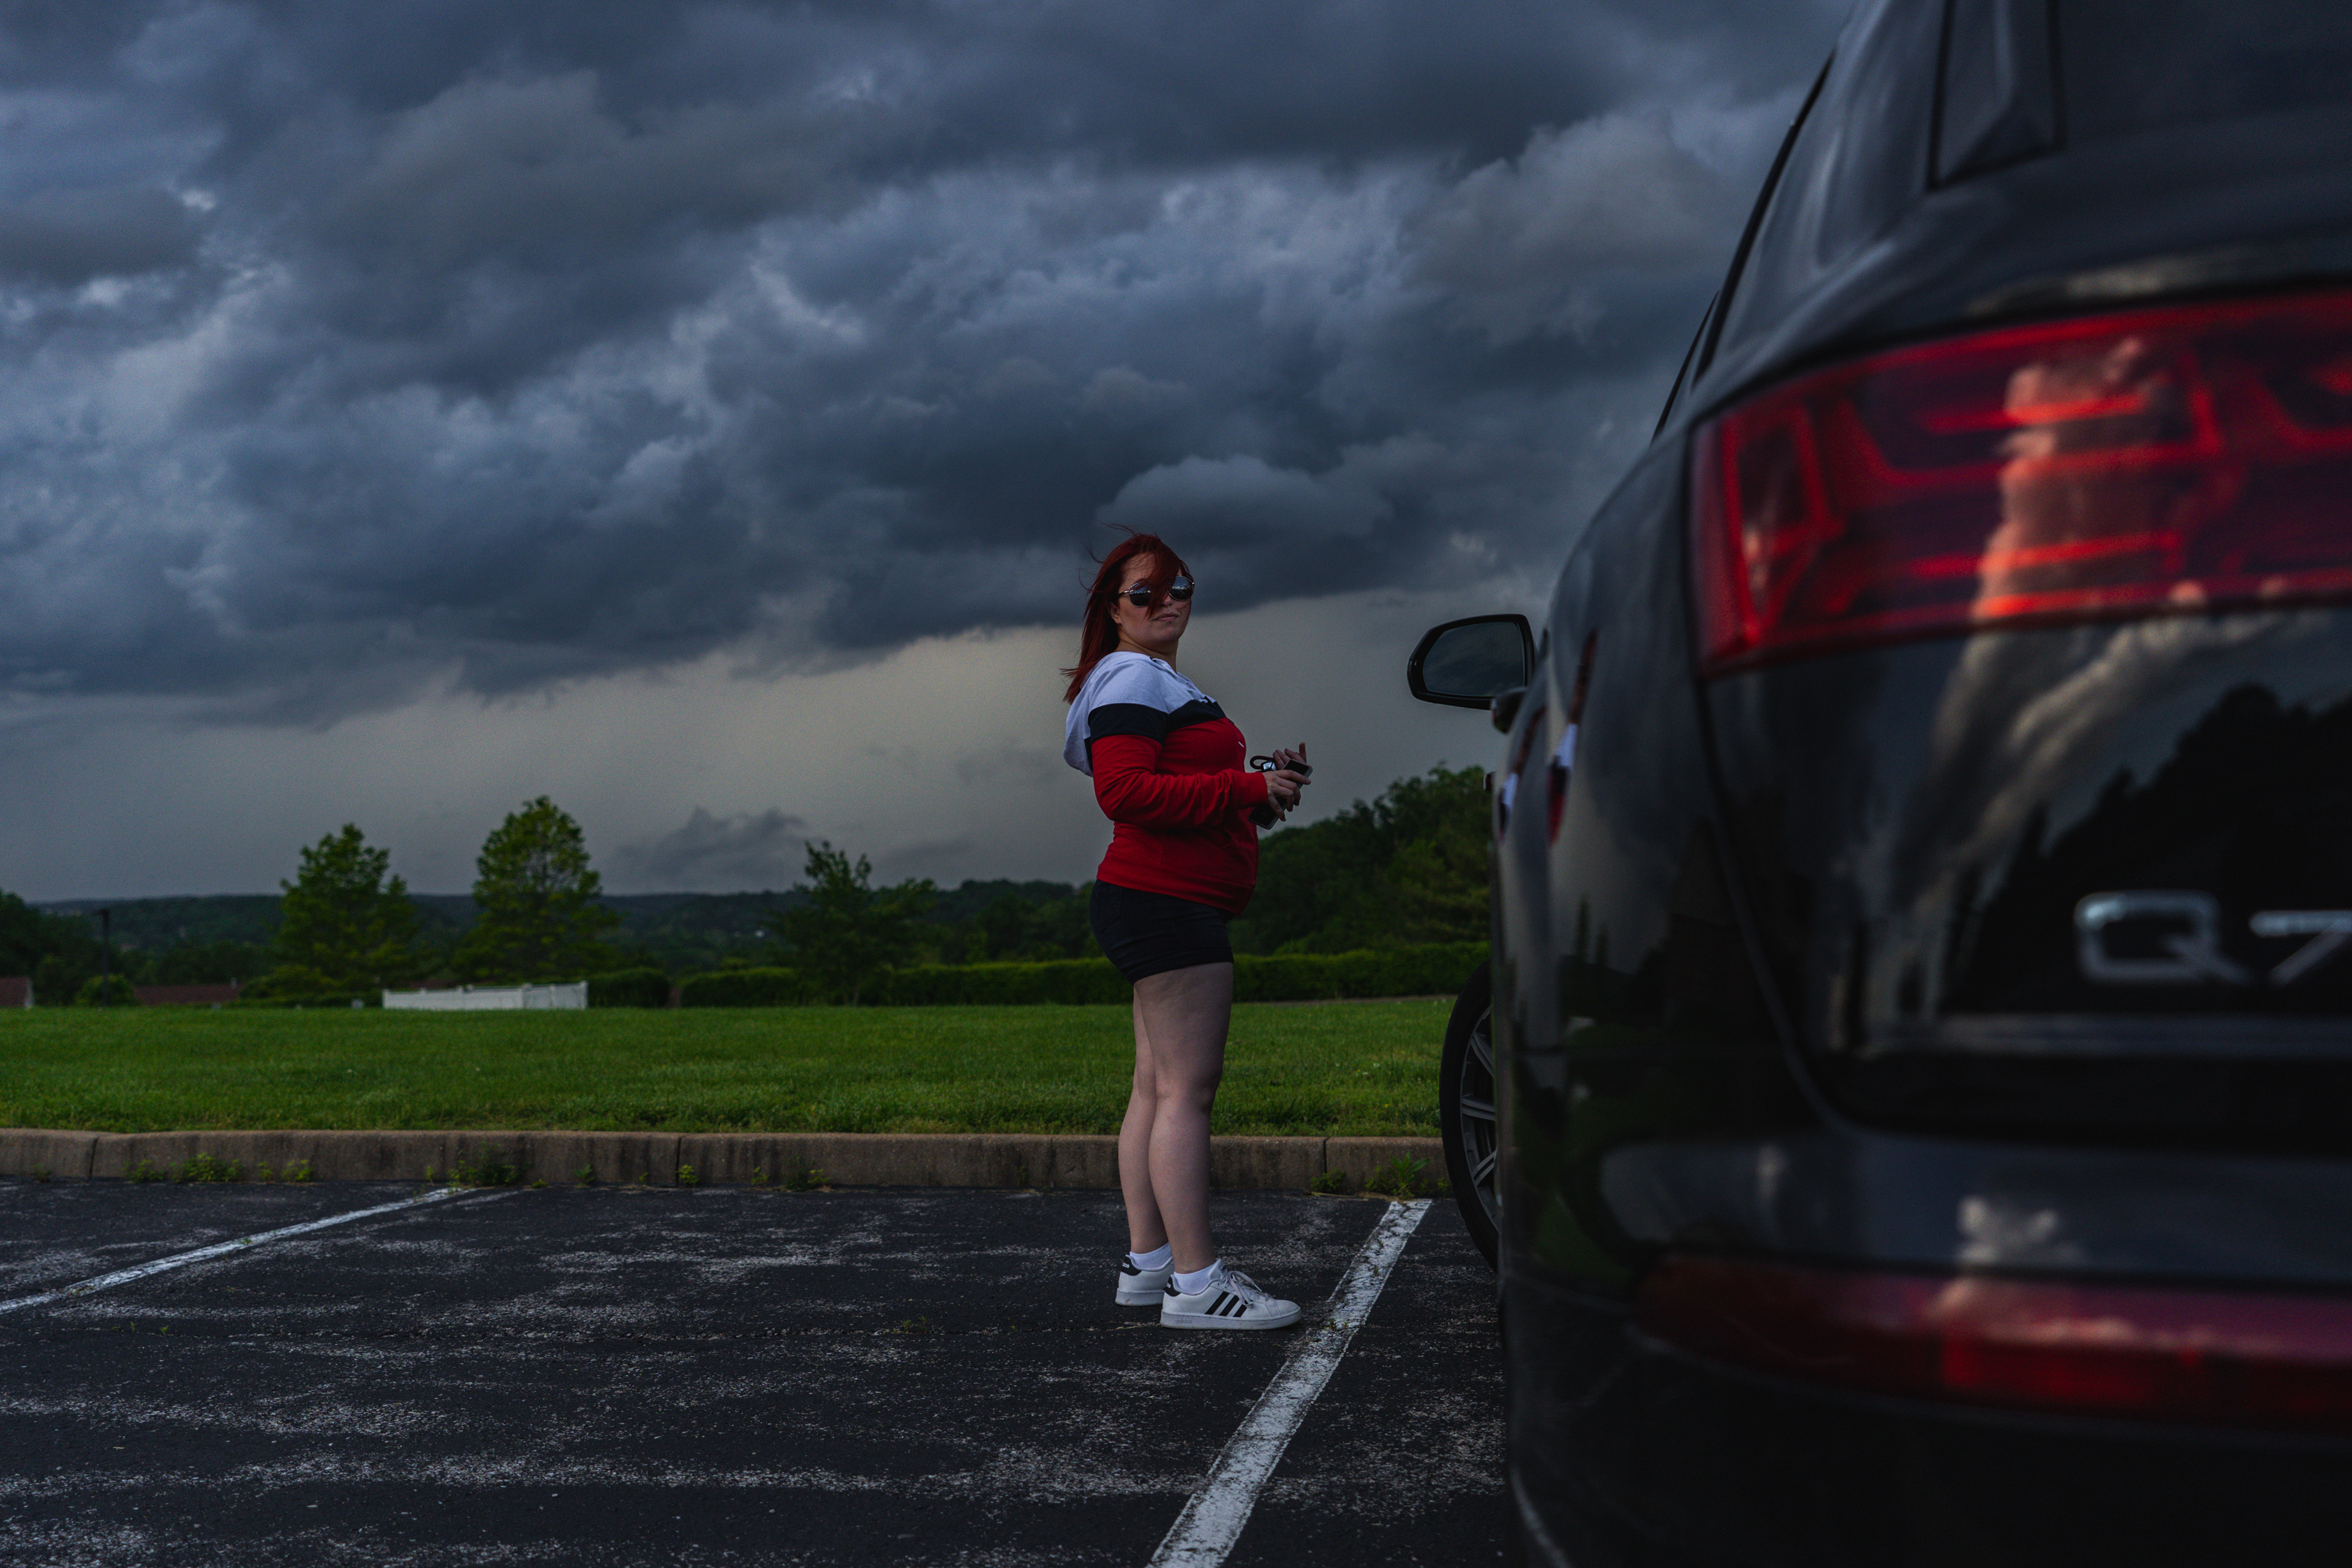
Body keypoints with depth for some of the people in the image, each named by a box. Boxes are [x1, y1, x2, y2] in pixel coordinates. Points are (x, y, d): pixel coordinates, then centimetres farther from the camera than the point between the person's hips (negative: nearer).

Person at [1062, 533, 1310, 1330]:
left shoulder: (1164, 685, 26)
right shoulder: (1131, 678, -8)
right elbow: (1125, 791, -20)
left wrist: (1267, 781, 12)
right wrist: (1249, 789, -20)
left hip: (1161, 905, 11)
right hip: (1167, 902, -11)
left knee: (1156, 1087, 12)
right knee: (1186, 1088, -13)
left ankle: (1148, 1261, 17)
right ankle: (1195, 1282, -13)